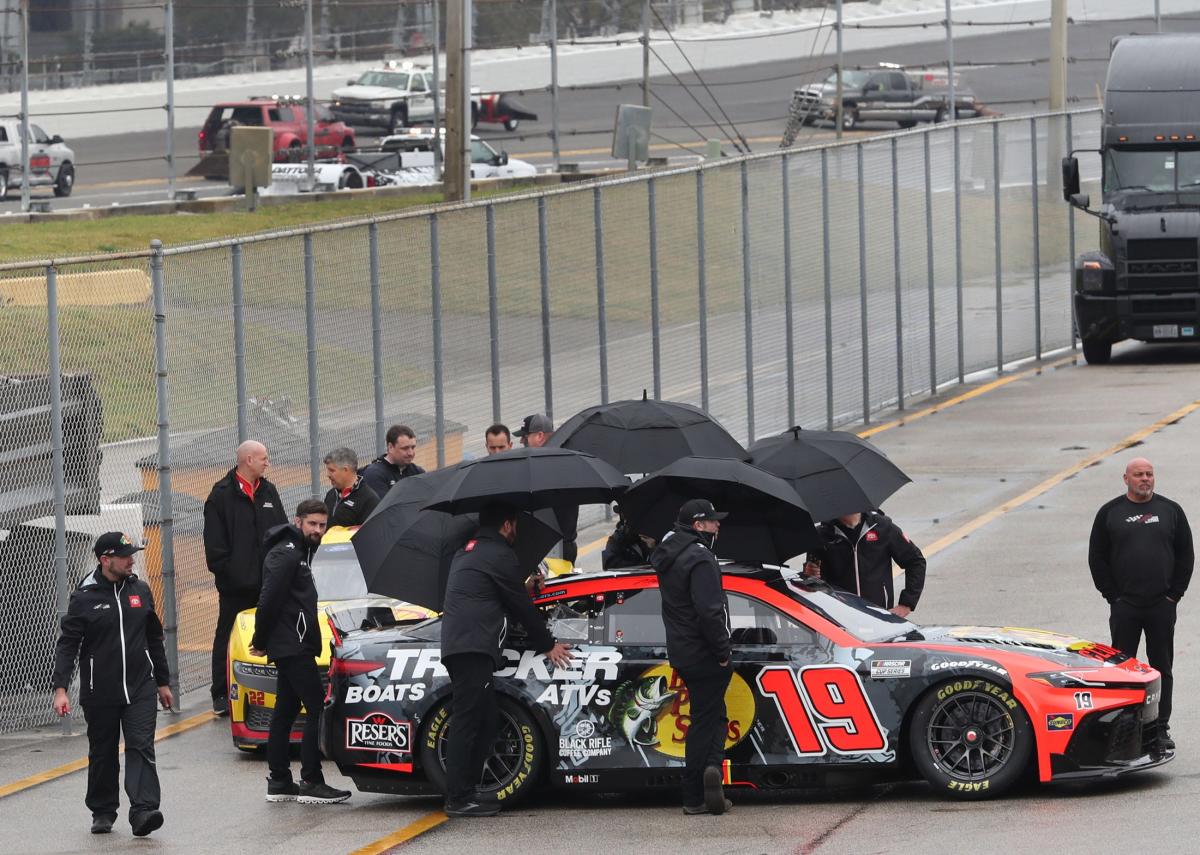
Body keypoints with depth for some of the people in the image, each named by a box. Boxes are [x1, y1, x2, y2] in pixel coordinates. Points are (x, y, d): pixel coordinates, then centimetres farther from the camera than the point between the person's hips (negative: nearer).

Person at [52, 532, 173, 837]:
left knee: (141, 748, -12)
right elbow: (67, 645, -5)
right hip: (99, 694, -2)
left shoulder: (140, 591, 8)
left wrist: (162, 682, 22)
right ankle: (102, 811, 24)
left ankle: (143, 811, -22)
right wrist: (60, 688, -15)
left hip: (140, 689, 2)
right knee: (103, 754, 10)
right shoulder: (84, 598, -5)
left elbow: (154, 638, 19)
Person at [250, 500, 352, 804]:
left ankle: (279, 782, 15)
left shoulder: (299, 552, 19)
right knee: (318, 709, -11)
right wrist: (261, 641, -12)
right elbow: (269, 600, -19)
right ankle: (311, 782, -13)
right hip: (293, 646, -11)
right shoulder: (286, 554, -14)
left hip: (290, 647, 11)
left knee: (286, 711, 12)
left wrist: (261, 641, 18)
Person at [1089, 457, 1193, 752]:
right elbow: (1096, 558, 5)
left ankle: (1161, 730, 10)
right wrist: (1112, 595, -3)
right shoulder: (1110, 513, 4)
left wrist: (1174, 593, 0)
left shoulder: (1171, 511, 7)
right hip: (1124, 606, -1)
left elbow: (1186, 555, 9)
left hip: (1162, 606, 1)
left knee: (1162, 669, 4)